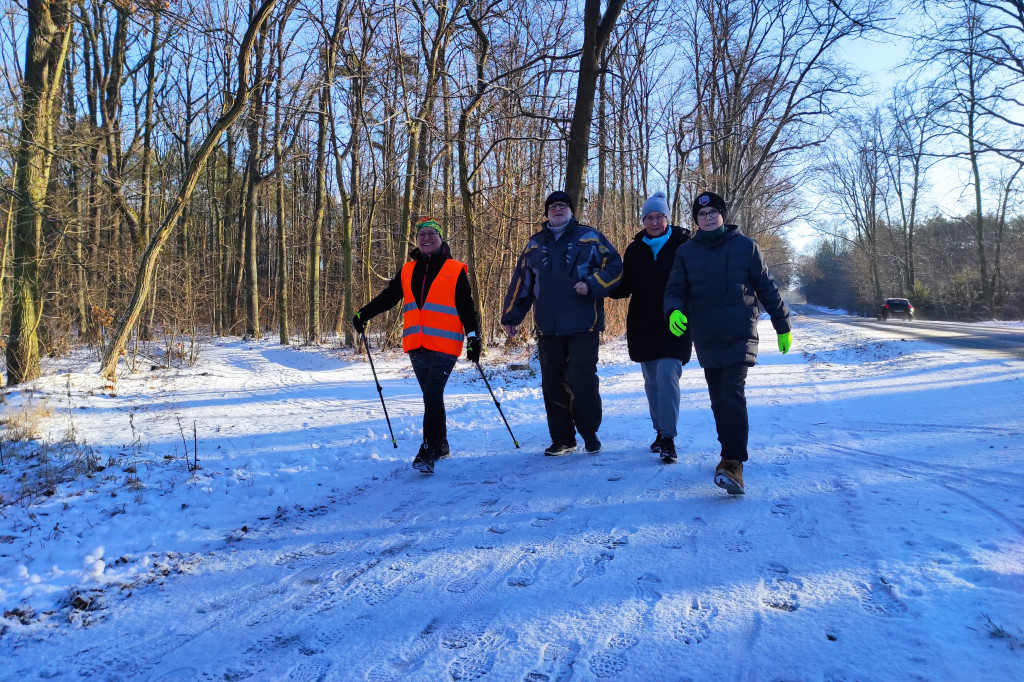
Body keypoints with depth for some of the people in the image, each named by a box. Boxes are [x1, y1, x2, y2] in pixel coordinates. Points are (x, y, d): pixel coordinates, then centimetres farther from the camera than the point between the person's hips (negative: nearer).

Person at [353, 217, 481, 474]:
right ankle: (441, 447, 24)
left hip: (445, 344, -4)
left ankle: (428, 452, -12)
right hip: (417, 346, 5)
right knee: (432, 396, 12)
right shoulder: (408, 270, 15)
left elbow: (466, 307, 1)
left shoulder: (455, 270, 4)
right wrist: (364, 314, 3)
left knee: (432, 396, -14)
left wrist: (474, 336, -7)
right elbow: (388, 297, 15)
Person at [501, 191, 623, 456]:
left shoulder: (590, 237, 5)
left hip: (583, 325, -4)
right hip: (548, 328, 4)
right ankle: (562, 439, 18)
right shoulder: (535, 244, 15)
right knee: (553, 383, 6)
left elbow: (615, 267, 1)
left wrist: (592, 285, -15)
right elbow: (521, 283, 16)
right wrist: (510, 316, 12)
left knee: (582, 379, -6)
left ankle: (590, 432, 16)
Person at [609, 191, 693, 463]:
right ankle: (660, 431, 25)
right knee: (651, 380, 10)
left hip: (673, 325, -4)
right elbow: (624, 287, 9)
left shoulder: (682, 244, -1)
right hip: (643, 326, 4)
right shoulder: (634, 249, 8)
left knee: (667, 375, -15)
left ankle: (669, 437, -9)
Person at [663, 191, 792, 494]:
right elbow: (675, 290, 5)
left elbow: (767, 287, 6)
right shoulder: (686, 252, 7)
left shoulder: (745, 246, 2)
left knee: (732, 395, -17)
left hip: (740, 335, -3)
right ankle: (732, 450, 27)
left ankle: (733, 464, -19)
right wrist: (674, 311, -18)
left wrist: (783, 326, 8)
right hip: (706, 340, 3)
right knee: (718, 400, 10)